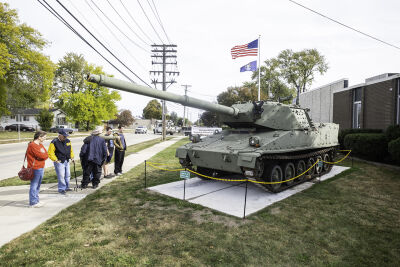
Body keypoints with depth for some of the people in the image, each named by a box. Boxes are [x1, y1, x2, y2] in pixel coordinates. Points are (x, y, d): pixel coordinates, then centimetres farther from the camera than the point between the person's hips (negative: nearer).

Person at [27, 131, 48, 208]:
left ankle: (36, 200, 26)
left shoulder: (40, 145, 15)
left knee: (38, 185, 16)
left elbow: (46, 155, 10)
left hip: (41, 168, 9)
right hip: (35, 169, -9)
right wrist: (44, 156, 0)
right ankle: (33, 203, 4)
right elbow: (42, 156, -19)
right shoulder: (32, 145, -14)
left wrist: (43, 156, -8)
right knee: (34, 186, -3)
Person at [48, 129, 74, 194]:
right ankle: (61, 189, 4)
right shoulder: (54, 142, -11)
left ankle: (66, 187, 26)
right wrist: (55, 160, -16)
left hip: (67, 161, 7)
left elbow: (71, 150, 20)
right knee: (61, 176, -8)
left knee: (67, 175, 13)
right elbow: (50, 153, -10)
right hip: (59, 162, -6)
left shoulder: (68, 141, 8)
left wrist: (72, 157, 12)